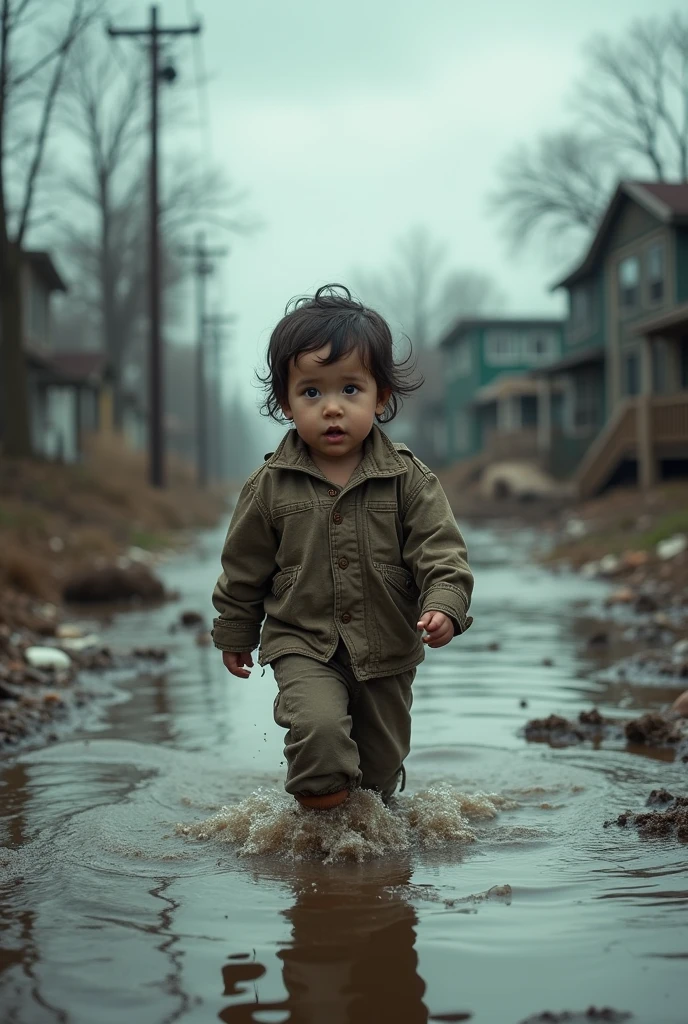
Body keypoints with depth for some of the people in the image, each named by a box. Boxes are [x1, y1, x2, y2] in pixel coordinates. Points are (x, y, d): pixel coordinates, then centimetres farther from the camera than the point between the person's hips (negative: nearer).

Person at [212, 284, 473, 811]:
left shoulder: (409, 480, -7)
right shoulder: (270, 487, -6)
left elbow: (442, 551, -10)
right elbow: (244, 567, 5)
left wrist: (444, 607, -28)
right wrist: (235, 633, 12)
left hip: (386, 652, 2)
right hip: (303, 646, -1)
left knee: (381, 763, 15)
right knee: (319, 727, -28)